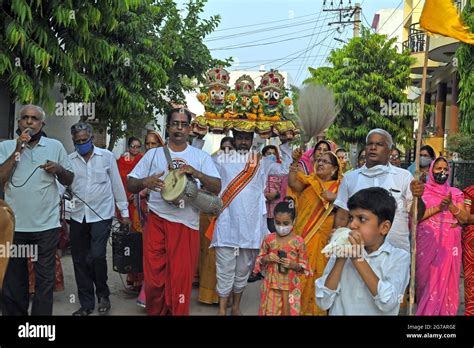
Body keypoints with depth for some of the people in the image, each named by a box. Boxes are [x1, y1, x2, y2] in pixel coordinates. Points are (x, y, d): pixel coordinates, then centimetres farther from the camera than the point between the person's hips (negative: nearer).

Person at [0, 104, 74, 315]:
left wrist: (59, 169, -12)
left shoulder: (55, 146, 4)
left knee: (45, 279, 5)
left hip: (46, 225, 0)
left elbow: (69, 181, 9)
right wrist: (17, 150, -12)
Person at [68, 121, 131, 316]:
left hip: (101, 214, -3)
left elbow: (117, 184, 3)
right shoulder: (69, 160, 4)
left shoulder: (106, 156, 0)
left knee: (97, 256, -11)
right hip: (78, 216, 3)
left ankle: (103, 295, 15)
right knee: (80, 260, 8)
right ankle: (86, 304, 22)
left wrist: (124, 211, 3)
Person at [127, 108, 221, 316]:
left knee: (181, 280, 2)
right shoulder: (154, 154, 9)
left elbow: (217, 188, -2)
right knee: (153, 279, 4)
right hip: (157, 222, 1)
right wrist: (145, 182, -15)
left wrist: (197, 173, -18)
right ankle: (155, 312, 26)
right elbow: (130, 185, 6)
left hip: (186, 225, -1)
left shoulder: (201, 157, 7)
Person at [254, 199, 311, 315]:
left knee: (289, 312, 8)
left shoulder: (298, 241, -8)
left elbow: (304, 265, -2)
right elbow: (259, 260, 6)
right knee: (270, 311, 9)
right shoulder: (269, 239, -3)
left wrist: (293, 265, -20)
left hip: (291, 286, -1)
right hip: (271, 284, 1)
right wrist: (266, 259, -14)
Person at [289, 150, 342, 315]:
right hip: (302, 234, 1)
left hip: (323, 238, -1)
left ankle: (315, 307, 21)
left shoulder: (338, 188, 4)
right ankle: (299, 305, 19)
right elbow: (293, 183, -12)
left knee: (318, 272, 4)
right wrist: (295, 162, -19)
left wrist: (334, 198, -14)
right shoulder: (309, 181, 7)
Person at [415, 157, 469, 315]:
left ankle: (445, 312, 14)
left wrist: (450, 205, -12)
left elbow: (464, 218, 4)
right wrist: (438, 207, -16)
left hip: (449, 244, 2)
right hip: (427, 242, -2)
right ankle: (426, 311, 14)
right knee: (427, 278, 1)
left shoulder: (455, 193, 11)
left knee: (446, 279, 1)